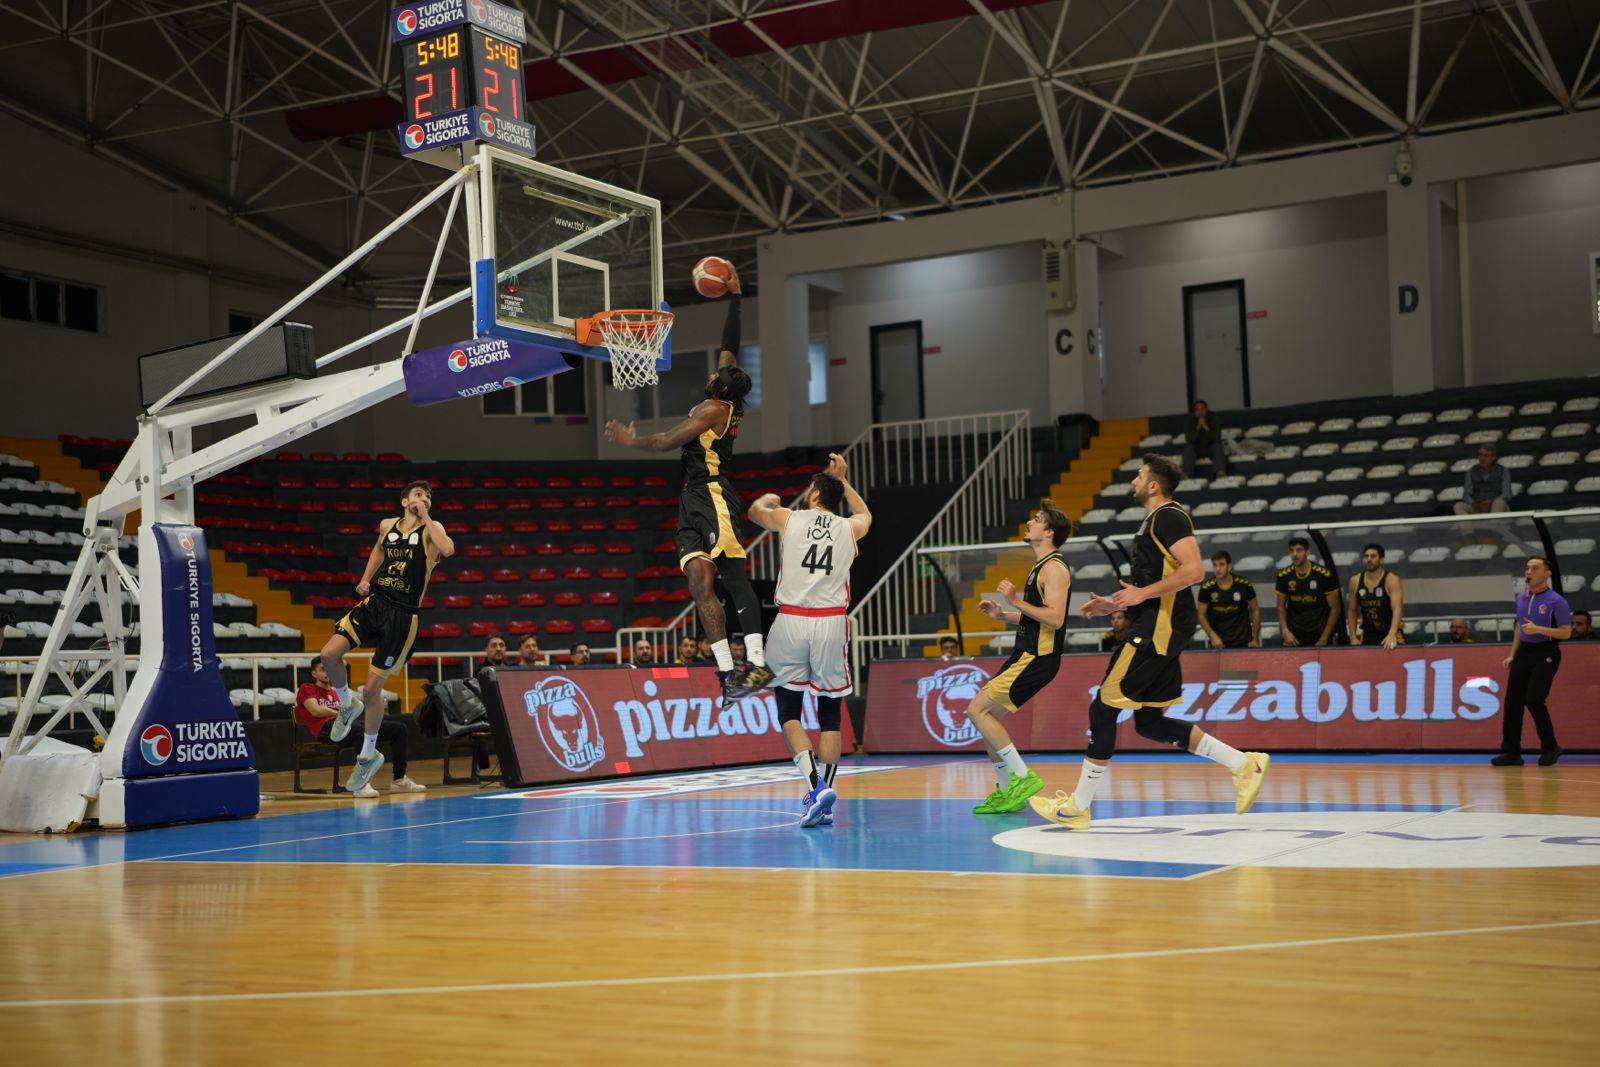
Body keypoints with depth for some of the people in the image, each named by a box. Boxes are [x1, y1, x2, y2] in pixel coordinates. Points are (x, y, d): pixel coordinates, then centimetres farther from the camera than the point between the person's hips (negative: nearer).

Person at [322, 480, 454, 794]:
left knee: (372, 688, -3)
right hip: (374, 602, 4)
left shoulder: (431, 529, -5)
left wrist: (425, 517, -19)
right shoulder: (387, 525, 9)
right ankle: (348, 703, 17)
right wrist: (365, 578, 16)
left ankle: (369, 755, 17)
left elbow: (447, 549, -28)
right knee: (329, 654, -14)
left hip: (403, 615, -4)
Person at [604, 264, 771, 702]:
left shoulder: (714, 408, -8)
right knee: (700, 583, -2)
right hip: (693, 502, 9)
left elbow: (667, 441, -11)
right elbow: (729, 347, 26)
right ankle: (727, 673, -8)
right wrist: (733, 298, 28)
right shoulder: (727, 403, 16)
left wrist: (631, 440, 5)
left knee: (734, 580, -12)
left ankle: (758, 664, -16)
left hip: (713, 499, -9)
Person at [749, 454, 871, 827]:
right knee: (830, 714, 12)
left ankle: (816, 786, -11)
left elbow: (754, 510, 30)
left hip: (791, 622, -2)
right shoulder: (849, 528, 11)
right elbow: (865, 514, 39)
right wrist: (842, 479, 47)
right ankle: (823, 801, 11)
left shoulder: (788, 518, 6)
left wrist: (769, 499, 51)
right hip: (831, 624, 2)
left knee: (788, 711, 8)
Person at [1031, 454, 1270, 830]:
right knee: (1149, 722, 11)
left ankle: (1078, 807, 0)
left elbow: (1193, 570, -22)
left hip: (1160, 628, -11)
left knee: (1103, 708, -7)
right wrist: (1115, 604, 20)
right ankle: (1244, 764, 13)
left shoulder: (1169, 517, -10)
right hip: (1157, 628, 11)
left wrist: (1142, 593, -21)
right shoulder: (1153, 522, 21)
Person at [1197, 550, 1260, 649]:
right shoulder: (1207, 588, -7)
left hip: (1243, 642, 0)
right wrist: (1213, 636, -12)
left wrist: (1255, 639, 2)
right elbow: (1202, 615, 2)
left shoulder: (1244, 584, -7)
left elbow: (1255, 610, 4)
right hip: (1219, 642, 0)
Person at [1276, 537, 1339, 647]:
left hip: (1319, 635, -2)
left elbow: (1334, 609, -6)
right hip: (1294, 635, 2)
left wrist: (1324, 639, -10)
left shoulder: (1324, 575, -12)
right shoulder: (1284, 576, -3)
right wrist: (1285, 631, -7)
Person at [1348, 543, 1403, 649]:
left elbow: (1397, 609, -25)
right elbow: (1352, 611, 9)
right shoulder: (1355, 581, 0)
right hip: (1367, 636, 4)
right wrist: (1353, 638, 0)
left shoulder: (1392, 580, -13)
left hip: (1390, 634, -4)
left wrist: (1392, 635, -39)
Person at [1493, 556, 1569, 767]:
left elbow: (1566, 632, -13)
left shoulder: (1556, 601, -10)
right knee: (1512, 701, -1)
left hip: (1546, 654, -6)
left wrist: (1538, 629, -24)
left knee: (1533, 699, -15)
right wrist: (1512, 655, 16)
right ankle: (1512, 752, 4)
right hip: (1524, 652, 6)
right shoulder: (1521, 598, 10)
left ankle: (1550, 747, 4)